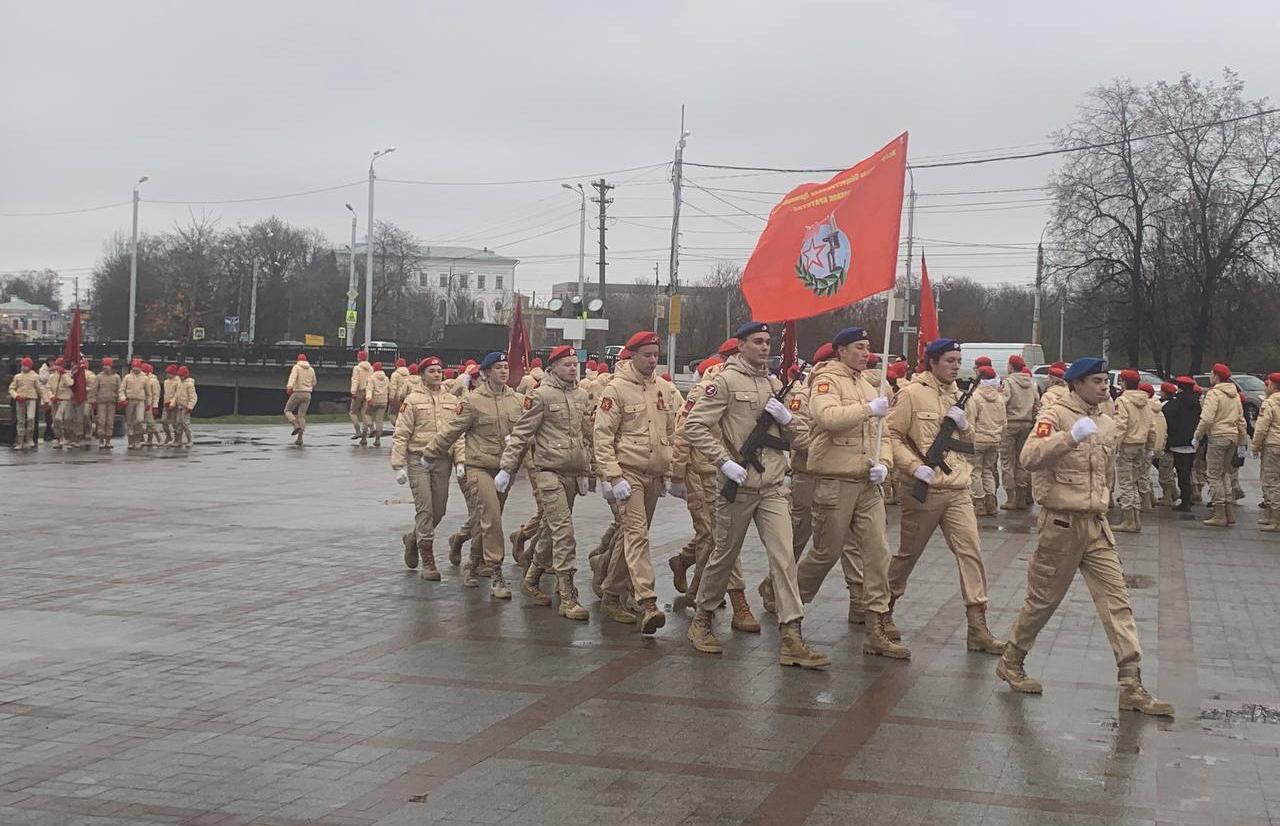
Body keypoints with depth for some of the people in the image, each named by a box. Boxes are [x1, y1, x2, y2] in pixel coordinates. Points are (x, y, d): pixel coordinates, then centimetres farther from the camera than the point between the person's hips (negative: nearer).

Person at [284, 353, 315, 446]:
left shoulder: (296, 367, -2)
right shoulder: (311, 370, 12)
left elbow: (292, 377, -22)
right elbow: (313, 383, 20)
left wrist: (289, 386, -38)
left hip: (297, 393, -4)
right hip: (307, 394, 4)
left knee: (287, 410, 12)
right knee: (302, 415, 4)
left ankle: (296, 425, -13)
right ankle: (299, 438, -6)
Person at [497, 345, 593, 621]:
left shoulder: (582, 397, 13)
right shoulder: (541, 395, -7)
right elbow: (521, 433, -6)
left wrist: (587, 472, 21)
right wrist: (507, 468, -9)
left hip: (572, 473, 7)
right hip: (547, 471, -7)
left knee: (552, 529, 16)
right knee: (563, 530, -13)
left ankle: (531, 580, 33)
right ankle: (567, 596, -12)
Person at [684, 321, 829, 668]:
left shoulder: (775, 383, 13)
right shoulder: (726, 381, -6)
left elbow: (797, 435, 18)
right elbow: (695, 426, -13)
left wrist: (786, 418, -4)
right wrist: (724, 461, -18)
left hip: (773, 486, 5)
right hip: (739, 485, -5)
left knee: (783, 557, -5)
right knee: (725, 555, 9)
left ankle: (791, 639, -8)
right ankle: (702, 620, 30)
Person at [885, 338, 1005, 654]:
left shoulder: (957, 396, 13)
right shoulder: (912, 394, -7)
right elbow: (892, 435, -11)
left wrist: (964, 425, -2)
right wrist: (915, 466, -20)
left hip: (957, 489, 5)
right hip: (923, 490, -5)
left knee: (970, 551, -3)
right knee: (909, 553, 7)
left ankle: (977, 627, -1)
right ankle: (884, 610, 28)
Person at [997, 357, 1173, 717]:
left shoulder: (1107, 425, 12)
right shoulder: (1056, 416, -9)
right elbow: (1030, 457, -27)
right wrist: (1071, 437, -37)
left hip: (1097, 525, 6)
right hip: (1062, 523, -6)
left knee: (1117, 601, -1)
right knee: (1043, 600, 5)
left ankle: (1131, 686, -2)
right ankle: (1011, 663, 25)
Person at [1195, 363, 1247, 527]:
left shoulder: (1214, 393, -10)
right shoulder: (1235, 394, 15)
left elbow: (1206, 419, -19)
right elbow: (1241, 420, 18)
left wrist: (1197, 437, -9)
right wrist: (1241, 443, 23)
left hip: (1217, 437, -8)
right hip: (1232, 437, 8)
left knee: (1215, 476, -3)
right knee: (1225, 474, 17)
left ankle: (1220, 516, -5)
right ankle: (1230, 513, 17)